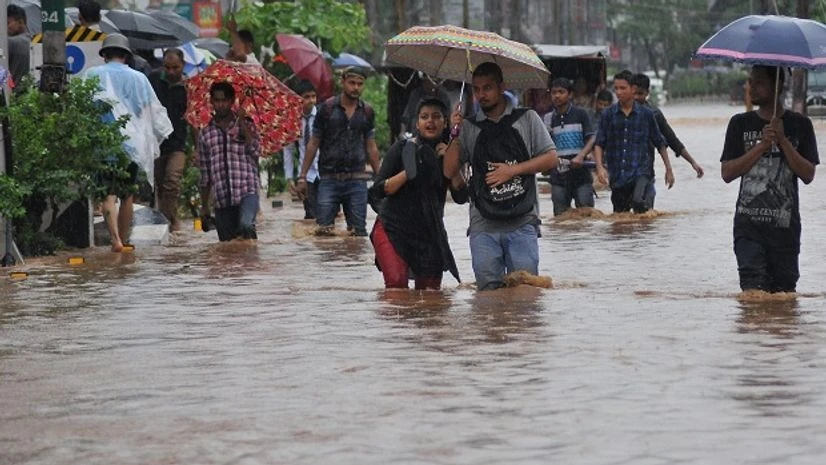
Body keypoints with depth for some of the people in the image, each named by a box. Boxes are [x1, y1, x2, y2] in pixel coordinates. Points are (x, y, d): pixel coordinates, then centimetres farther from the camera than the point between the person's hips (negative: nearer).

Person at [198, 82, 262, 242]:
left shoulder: (246, 125, 8)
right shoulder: (205, 134, 13)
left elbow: (256, 151, -9)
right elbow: (205, 176, 16)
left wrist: (242, 123, -11)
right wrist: (204, 207, 15)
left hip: (247, 192, -3)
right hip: (222, 200, 3)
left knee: (245, 225, -32)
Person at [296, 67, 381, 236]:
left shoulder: (367, 111, 8)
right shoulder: (327, 108, 1)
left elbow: (371, 147, 15)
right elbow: (313, 144, 4)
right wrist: (302, 177, 1)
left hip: (357, 179, 2)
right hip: (329, 179, -2)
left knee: (359, 232, 1)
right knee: (323, 230, -7)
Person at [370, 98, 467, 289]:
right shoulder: (403, 148, -2)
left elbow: (461, 196, -2)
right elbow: (379, 189, -7)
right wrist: (407, 173, -19)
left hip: (430, 234, 4)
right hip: (392, 228, -4)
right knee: (396, 283, -25)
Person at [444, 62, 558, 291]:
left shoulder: (527, 119, 6)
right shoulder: (468, 127, 11)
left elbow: (551, 159, 2)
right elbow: (449, 171, 6)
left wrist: (513, 170, -8)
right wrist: (455, 135, -6)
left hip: (522, 222, -2)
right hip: (484, 226, 2)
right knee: (489, 288, -3)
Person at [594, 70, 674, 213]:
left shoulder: (646, 114, 3)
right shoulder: (608, 115, 5)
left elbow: (659, 143, 12)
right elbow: (599, 144, 2)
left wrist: (668, 169, 12)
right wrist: (599, 167, -14)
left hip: (641, 171, -3)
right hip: (617, 175, 3)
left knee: (640, 203, -29)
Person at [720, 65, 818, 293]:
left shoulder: (800, 125, 4)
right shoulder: (740, 124, 6)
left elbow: (808, 175, -4)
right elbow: (727, 173, -3)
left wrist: (782, 140, -13)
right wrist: (762, 145, -11)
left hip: (786, 225, 1)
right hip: (749, 224, -1)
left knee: (784, 290, 4)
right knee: (754, 289, -14)